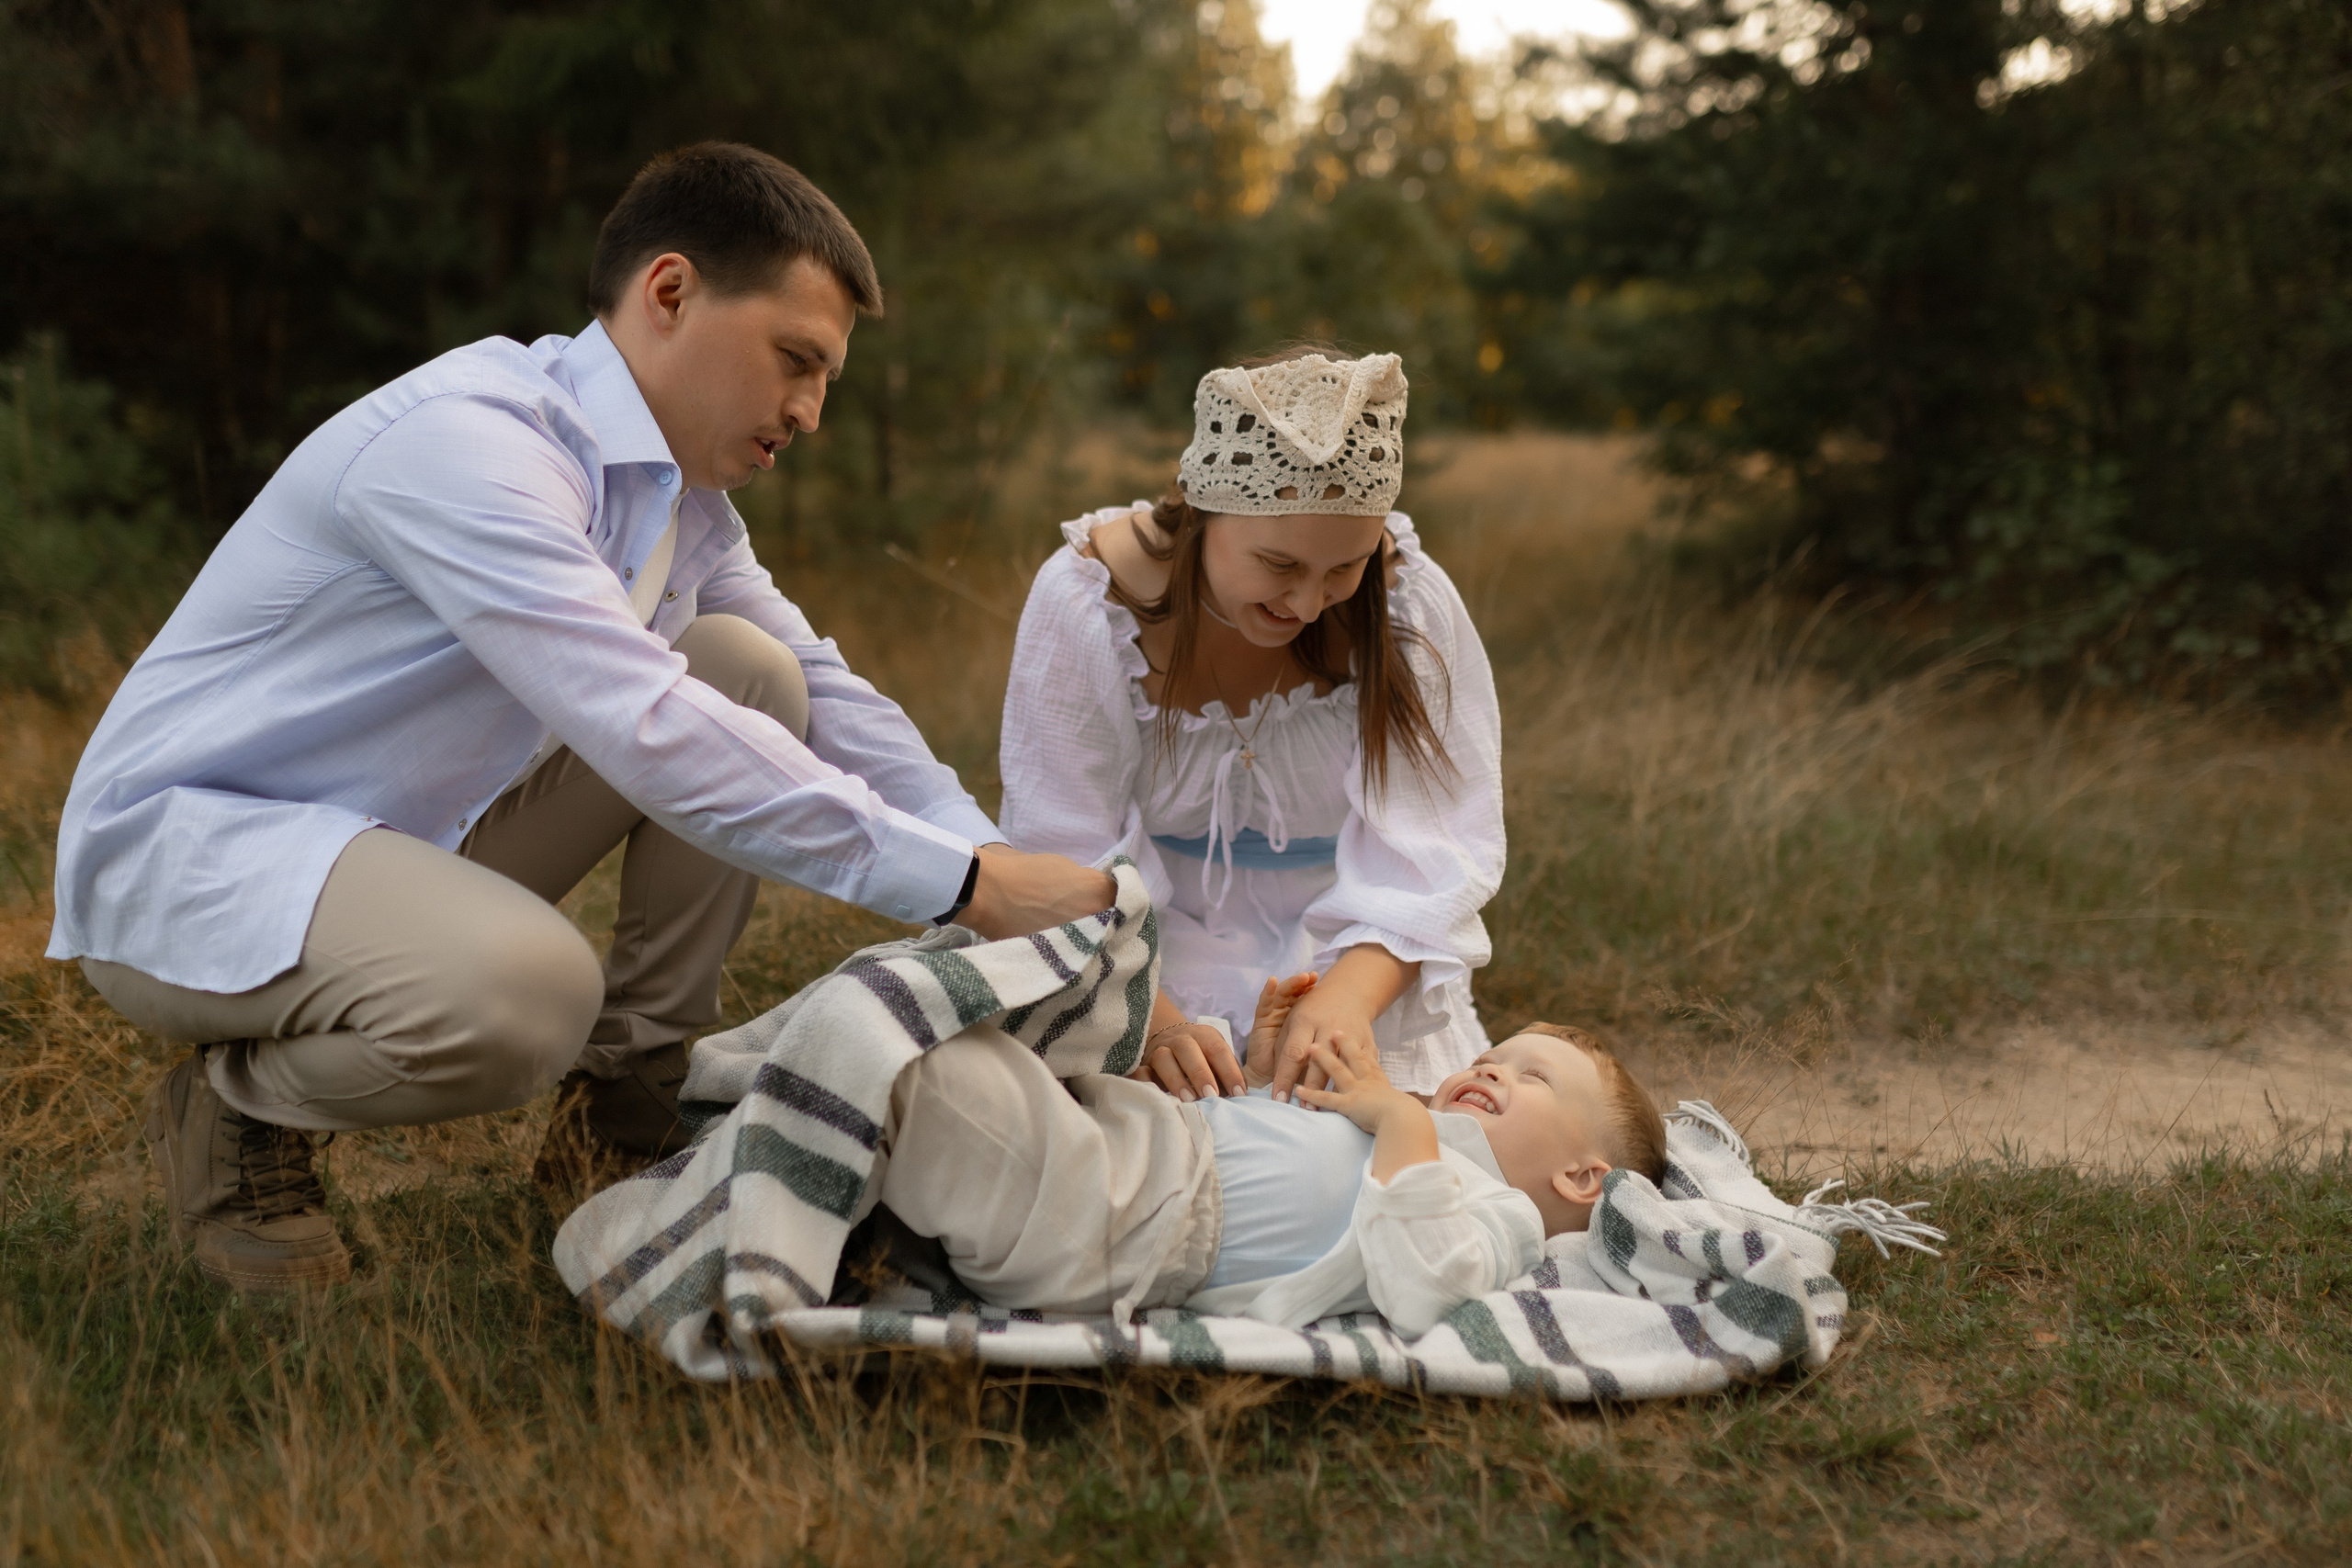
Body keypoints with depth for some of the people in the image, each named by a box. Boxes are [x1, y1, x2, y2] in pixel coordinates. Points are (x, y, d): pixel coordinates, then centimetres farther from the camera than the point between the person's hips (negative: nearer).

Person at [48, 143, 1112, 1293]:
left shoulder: (684, 501, 4)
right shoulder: (466, 440, -26)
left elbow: (828, 698, 8)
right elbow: (648, 735, -34)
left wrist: (1015, 885, -6)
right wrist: (967, 885, -33)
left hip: (409, 833, 9)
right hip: (175, 852, -9)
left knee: (750, 673, -1)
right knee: (524, 990, -38)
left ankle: (639, 1088, 6)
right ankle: (234, 1104, -5)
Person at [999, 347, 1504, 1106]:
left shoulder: (1412, 605, -16)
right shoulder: (1085, 606, -18)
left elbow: (1432, 852, -17)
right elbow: (1069, 861, -18)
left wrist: (1349, 995, -37)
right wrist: (1151, 1017, -35)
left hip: (1356, 957, 1)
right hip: (1156, 960, -1)